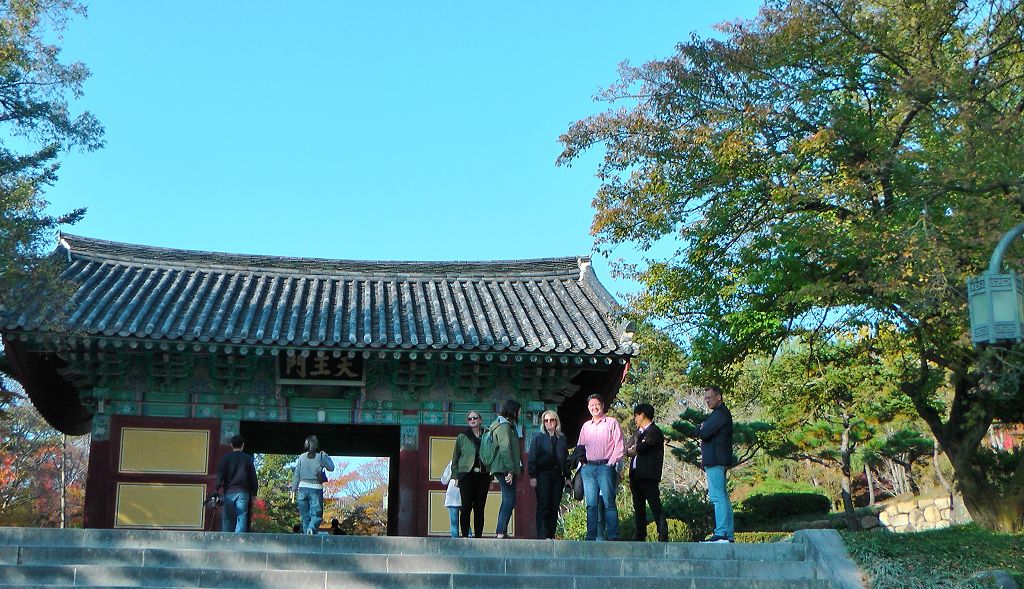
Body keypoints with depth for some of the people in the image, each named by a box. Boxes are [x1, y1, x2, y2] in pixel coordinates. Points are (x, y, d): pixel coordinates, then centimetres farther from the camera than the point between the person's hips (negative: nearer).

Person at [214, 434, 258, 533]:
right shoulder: (248, 458, 9)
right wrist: (253, 494, 13)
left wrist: (216, 489, -4)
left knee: (227, 518, 5)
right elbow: (253, 477, 9)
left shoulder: (226, 457, 6)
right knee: (241, 518, -3)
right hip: (243, 492, 0)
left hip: (229, 492, 0)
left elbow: (220, 474, -1)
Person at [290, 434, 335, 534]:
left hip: (303, 488, 2)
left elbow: (296, 475, 5)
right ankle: (311, 528, -28)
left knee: (305, 516, 12)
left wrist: (294, 490, 10)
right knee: (317, 515, -1)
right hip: (316, 488, -2)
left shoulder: (302, 457, 5)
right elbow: (331, 468, 13)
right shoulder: (321, 456, -2)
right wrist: (327, 456, 25)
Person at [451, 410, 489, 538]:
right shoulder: (462, 437, 6)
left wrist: (491, 478, 9)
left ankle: (478, 536, 7)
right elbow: (455, 458, 8)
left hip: (483, 476, 2)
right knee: (466, 507, -5)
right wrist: (455, 476, 1)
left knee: (480, 508, 2)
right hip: (467, 475, -2)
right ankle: (465, 536, 0)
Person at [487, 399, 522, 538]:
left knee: (507, 500, 13)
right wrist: (510, 469, -21)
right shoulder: (504, 426, -12)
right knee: (510, 499, -12)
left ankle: (500, 531, 15)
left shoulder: (506, 425, 21)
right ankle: (501, 532, -16)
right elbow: (505, 449, -19)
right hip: (505, 468, -11)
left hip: (503, 469, 11)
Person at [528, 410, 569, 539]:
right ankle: (542, 536, -7)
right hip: (543, 475, -4)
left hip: (558, 476, 4)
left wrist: (567, 476, 10)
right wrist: (532, 476, -9)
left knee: (554, 507, 3)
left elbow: (566, 458, 16)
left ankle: (551, 535, 6)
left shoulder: (561, 438, 15)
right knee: (543, 506, -6)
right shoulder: (538, 437, 4)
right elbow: (532, 457, -1)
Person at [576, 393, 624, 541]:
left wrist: (611, 464, -9)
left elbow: (619, 446, -1)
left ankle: (613, 537, -7)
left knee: (609, 503, -7)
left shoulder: (611, 423, 4)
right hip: (588, 468, 5)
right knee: (591, 504, 3)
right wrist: (582, 462, 9)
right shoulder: (586, 426, 18)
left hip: (605, 467, -4)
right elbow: (580, 446, 23)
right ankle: (591, 537, 5)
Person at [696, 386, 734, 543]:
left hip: (715, 461, -11)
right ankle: (728, 534, 11)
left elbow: (703, 434, -18)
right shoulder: (722, 413, 22)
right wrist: (703, 428, 3)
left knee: (717, 496, -14)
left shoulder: (720, 414, -11)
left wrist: (700, 428, 1)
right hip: (718, 461, 11)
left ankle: (721, 533, -19)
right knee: (722, 497, 10)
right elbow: (703, 433, 22)